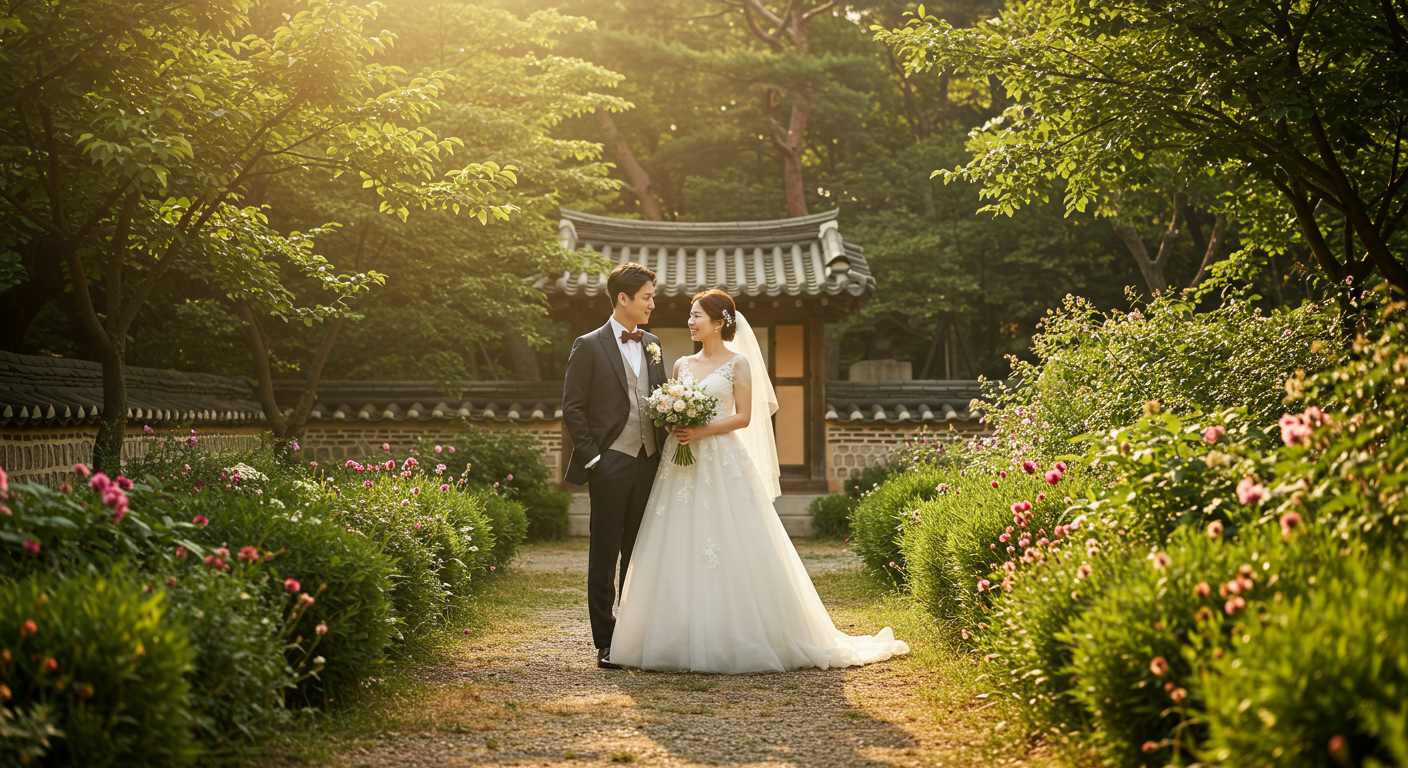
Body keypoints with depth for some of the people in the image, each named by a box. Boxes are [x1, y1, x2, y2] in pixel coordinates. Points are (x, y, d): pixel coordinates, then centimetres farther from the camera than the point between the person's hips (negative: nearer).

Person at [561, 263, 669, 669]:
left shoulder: (652, 345, 14)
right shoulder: (590, 346, -4)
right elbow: (573, 408, -5)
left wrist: (665, 451, 5)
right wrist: (590, 459, -9)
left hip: (648, 462, 5)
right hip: (611, 463, -5)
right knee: (605, 554, 1)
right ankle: (605, 642, 7)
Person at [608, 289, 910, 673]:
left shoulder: (738, 363, 2)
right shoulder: (682, 365, 16)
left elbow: (744, 416, -6)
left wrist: (702, 431, -16)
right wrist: (673, 432, -5)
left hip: (724, 462, -5)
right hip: (681, 466, 5)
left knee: (731, 549, -7)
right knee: (679, 551, 0)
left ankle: (733, 641, 1)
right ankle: (684, 641, 6)